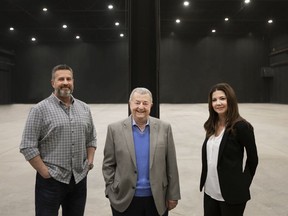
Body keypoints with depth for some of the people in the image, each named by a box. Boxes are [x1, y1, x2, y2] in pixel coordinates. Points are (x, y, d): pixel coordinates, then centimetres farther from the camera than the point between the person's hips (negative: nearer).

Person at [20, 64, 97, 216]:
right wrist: (45, 172, -11)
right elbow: (28, 146, -9)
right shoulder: (40, 109, -8)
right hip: (51, 181, -4)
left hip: (80, 179, 4)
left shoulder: (84, 108, 8)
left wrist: (89, 162, 4)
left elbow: (91, 139, 16)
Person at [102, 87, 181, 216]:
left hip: (157, 200, 1)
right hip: (125, 200, 0)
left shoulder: (164, 128, -2)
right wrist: (111, 192, -2)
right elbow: (108, 165, 1)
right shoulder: (115, 129, -4)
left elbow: (171, 165, 1)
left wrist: (172, 195, 1)